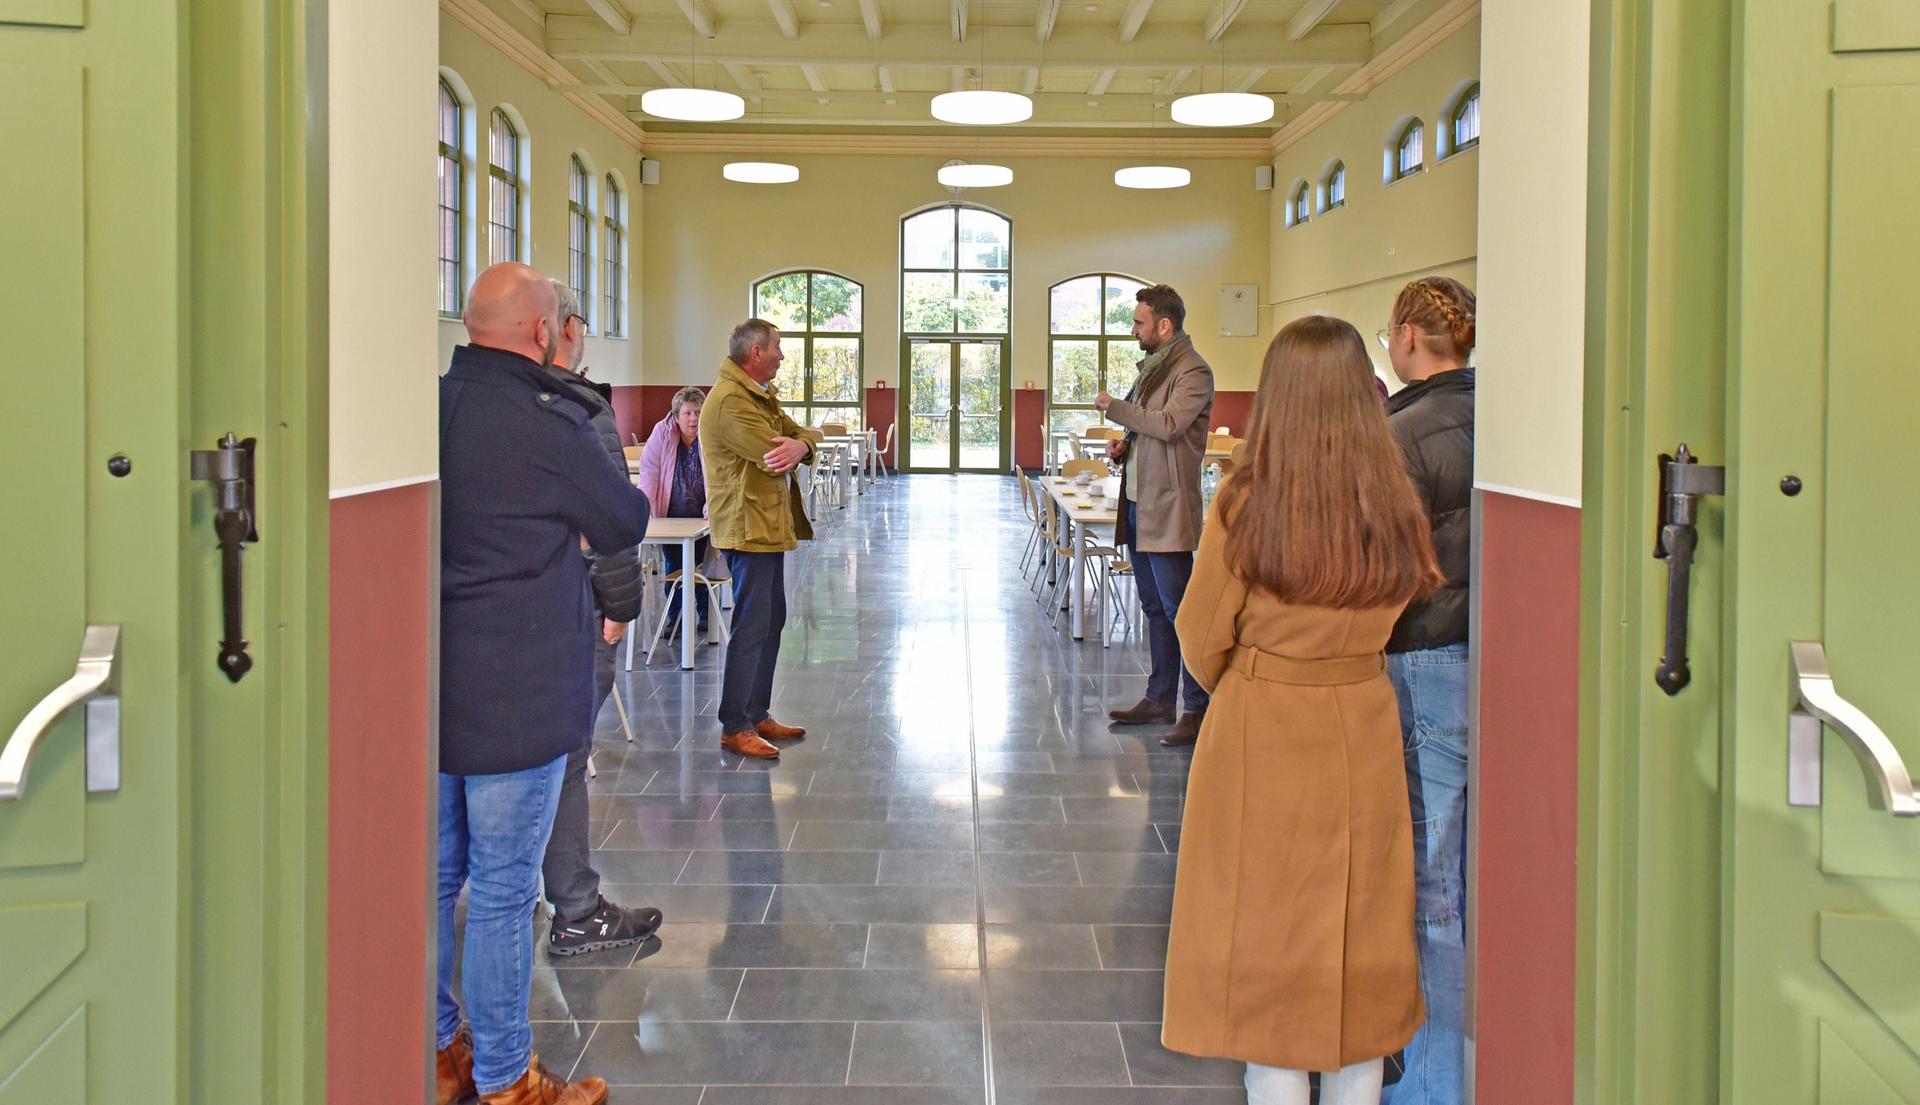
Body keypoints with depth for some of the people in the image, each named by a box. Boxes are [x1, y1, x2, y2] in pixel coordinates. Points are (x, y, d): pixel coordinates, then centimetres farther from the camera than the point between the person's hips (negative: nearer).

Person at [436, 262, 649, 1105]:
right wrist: (639, 498, 17)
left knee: (436, 872, 17)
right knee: (504, 887, 2)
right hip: (514, 694, -7)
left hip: (429, 687, 7)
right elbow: (623, 523, -3)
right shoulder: (547, 422, -17)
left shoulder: (430, 405, 4)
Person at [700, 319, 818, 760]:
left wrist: (800, 445, -16)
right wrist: (790, 444, -1)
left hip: (769, 526, 11)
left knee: (771, 622, 15)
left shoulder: (759, 395, 16)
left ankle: (757, 714, 24)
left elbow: (807, 435, 9)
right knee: (751, 626, -9)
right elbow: (772, 453, -25)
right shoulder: (730, 400, -18)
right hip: (748, 528, -11)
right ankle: (734, 728, -4)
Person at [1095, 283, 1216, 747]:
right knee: (1154, 608, 15)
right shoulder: (1153, 366, 17)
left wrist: (1114, 407, -15)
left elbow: (1168, 424, -26)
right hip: (1139, 503, 10)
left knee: (1179, 611, -7)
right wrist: (1125, 443, 6)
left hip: (1167, 508, -10)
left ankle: (1198, 708, -2)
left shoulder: (1192, 371, -13)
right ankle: (1159, 699, 24)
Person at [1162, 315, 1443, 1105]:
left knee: (1267, 932, 8)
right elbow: (1422, 599, 9)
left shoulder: (1246, 500, -15)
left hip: (1261, 741, -3)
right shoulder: (1394, 502, -6)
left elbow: (1202, 643, -5)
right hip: (1364, 730, 3)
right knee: (1360, 924, 15)